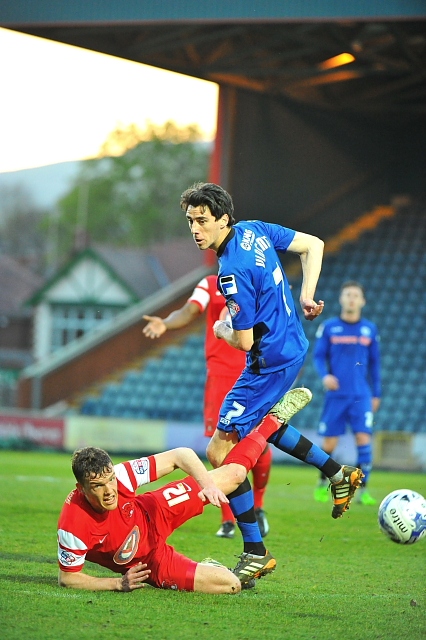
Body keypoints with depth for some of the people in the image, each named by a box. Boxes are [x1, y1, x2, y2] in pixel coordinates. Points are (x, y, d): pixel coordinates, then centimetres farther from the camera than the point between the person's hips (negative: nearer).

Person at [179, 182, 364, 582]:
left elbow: (244, 341, -23)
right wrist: (307, 296, 7)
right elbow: (313, 245, 11)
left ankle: (255, 552, -1)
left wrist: (220, 329, -1)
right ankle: (338, 473, 37)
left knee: (221, 452, -7)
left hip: (269, 363, -10)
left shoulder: (233, 271, -26)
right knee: (257, 423, 34)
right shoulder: (255, 230, 0)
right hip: (291, 346, 10)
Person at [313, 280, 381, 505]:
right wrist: (325, 375, -17)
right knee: (329, 443, 3)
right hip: (336, 394, -1)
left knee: (363, 439, -12)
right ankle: (323, 484, 26)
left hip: (361, 396, 1)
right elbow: (318, 356, 3)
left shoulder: (370, 329, 7)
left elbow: (374, 363, 14)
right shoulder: (328, 327, 1)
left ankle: (363, 490, -6)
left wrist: (376, 394, 13)